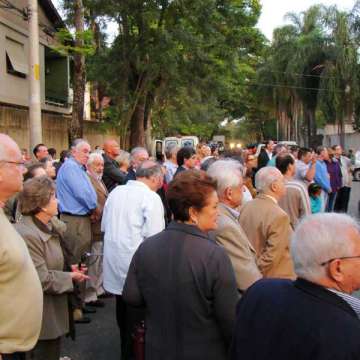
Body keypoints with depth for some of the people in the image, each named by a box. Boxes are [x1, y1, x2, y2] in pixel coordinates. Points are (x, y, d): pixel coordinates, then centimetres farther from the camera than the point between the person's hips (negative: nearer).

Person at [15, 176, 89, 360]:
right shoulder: (27, 235, -27)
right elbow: (42, 279, -27)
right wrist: (70, 277, -15)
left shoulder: (47, 227, 7)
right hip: (42, 317, -10)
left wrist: (67, 269, 3)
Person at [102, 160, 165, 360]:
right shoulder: (151, 197, -14)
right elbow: (154, 237, -19)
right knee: (137, 312, 5)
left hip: (114, 261, 7)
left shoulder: (115, 192, 7)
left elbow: (104, 226, 13)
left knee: (123, 309, 21)